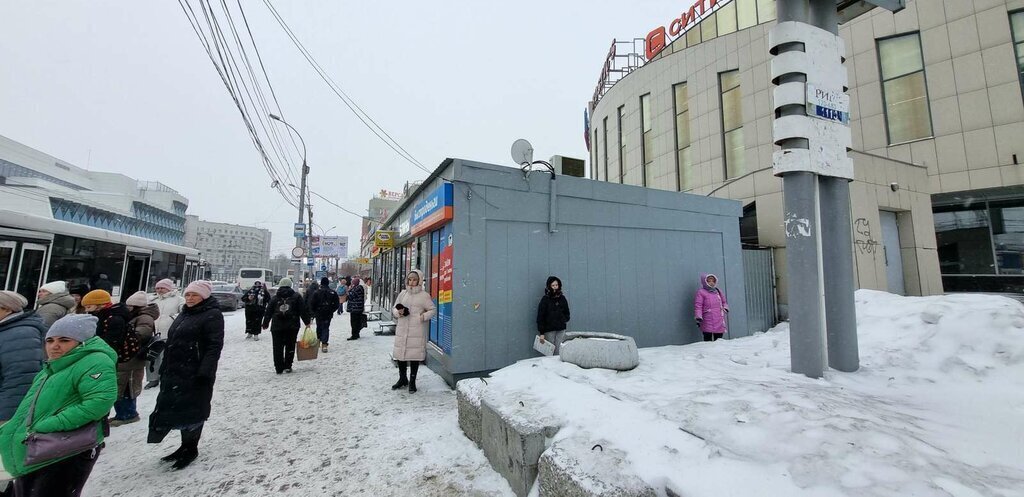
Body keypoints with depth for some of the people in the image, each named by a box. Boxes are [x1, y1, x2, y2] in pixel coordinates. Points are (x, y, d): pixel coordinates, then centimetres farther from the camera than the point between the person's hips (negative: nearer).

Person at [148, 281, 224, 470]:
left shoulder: (212, 315, -13)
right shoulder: (184, 314, 15)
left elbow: (214, 346, -19)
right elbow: (171, 342, 23)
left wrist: (205, 372, -24)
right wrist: (165, 368, 19)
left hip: (195, 374, -9)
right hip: (175, 372, 9)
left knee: (192, 410, 1)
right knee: (174, 408, 16)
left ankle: (190, 449, 18)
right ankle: (186, 446, 30)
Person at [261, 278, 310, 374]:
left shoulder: (274, 298, 6)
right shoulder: (296, 296, 1)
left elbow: (268, 313, 10)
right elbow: (303, 310, -2)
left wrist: (265, 324, 23)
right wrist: (307, 322, 4)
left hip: (277, 327, 1)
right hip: (292, 326, -1)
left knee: (278, 348, 9)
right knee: (290, 347, 8)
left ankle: (279, 368, 11)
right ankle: (287, 367, 10)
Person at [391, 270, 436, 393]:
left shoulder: (424, 296, -2)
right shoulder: (403, 294, 11)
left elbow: (433, 310, -1)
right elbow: (394, 309, 17)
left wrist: (424, 316, -18)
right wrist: (398, 312, -5)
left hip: (417, 331, -4)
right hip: (402, 330, 4)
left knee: (415, 355, 2)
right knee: (400, 353, 11)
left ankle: (412, 382, 19)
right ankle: (402, 379, 33)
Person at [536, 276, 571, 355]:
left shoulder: (562, 298, 8)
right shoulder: (545, 299, -5)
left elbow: (567, 313, 20)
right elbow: (540, 317, -7)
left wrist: (564, 319, -2)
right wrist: (541, 333, -12)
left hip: (561, 330, 3)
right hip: (549, 330, -3)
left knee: (560, 353, 1)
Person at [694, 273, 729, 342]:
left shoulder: (718, 291, 18)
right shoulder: (701, 292, -2)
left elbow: (724, 302, 30)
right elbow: (698, 306, -7)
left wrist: (725, 308, 8)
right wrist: (698, 318, -14)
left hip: (719, 322, 6)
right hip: (708, 322, -6)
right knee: (708, 340, -7)